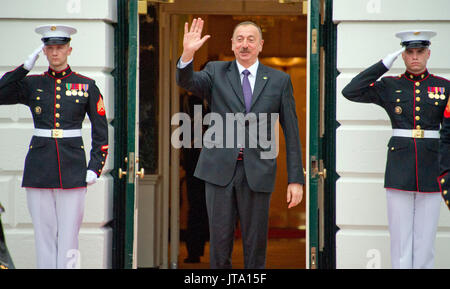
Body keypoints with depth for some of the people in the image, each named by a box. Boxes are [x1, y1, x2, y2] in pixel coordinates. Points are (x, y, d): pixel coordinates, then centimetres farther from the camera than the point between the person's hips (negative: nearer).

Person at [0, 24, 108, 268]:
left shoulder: (87, 86, 5)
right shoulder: (31, 84, 8)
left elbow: (101, 130, 7)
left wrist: (95, 167, -3)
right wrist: (25, 67, -4)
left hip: (72, 170, -1)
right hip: (39, 170, 1)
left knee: (68, 235, -2)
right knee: (43, 234, 4)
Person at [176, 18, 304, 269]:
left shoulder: (279, 81, 6)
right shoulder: (216, 72, 7)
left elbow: (292, 132, 5)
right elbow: (187, 82, -12)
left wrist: (296, 179, 0)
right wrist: (188, 54, -33)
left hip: (258, 173, 0)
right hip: (220, 171, 0)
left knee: (255, 245, 6)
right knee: (220, 242, 4)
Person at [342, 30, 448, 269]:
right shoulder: (389, 86, 6)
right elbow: (350, 92, -6)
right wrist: (385, 64, -6)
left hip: (430, 168, 1)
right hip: (399, 169, 0)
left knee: (426, 237, 3)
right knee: (400, 237, 1)